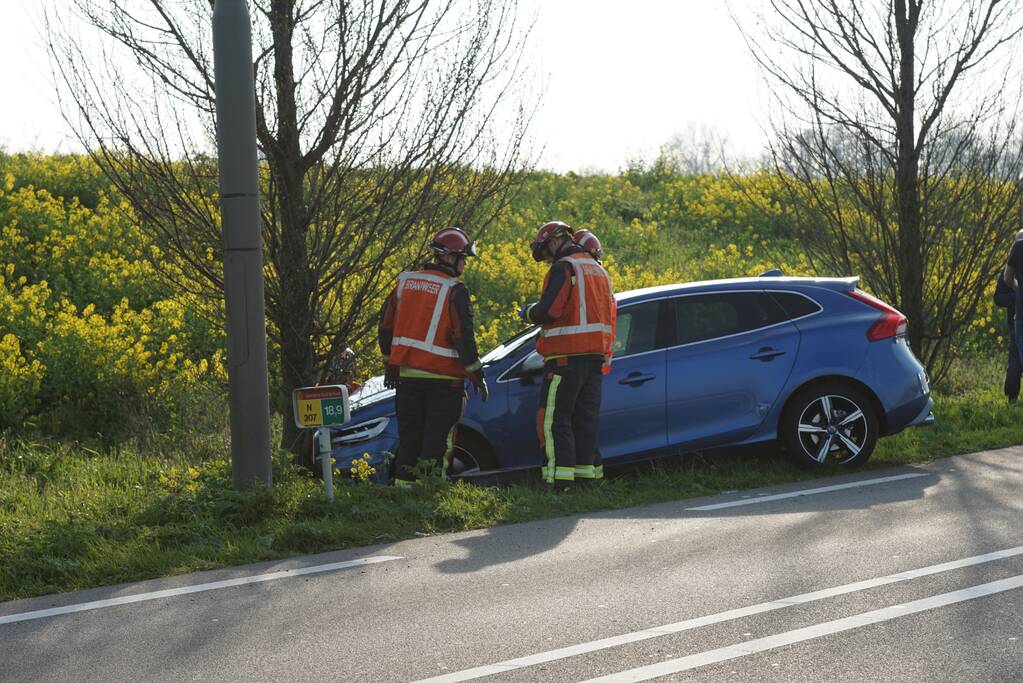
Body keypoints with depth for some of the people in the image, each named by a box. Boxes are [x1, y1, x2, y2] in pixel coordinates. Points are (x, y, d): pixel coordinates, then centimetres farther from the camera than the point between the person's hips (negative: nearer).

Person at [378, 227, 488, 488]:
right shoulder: (455, 291, -10)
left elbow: (386, 326, 12)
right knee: (438, 436, 2)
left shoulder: (405, 281, 8)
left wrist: (390, 364, 21)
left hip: (407, 374, 5)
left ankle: (403, 482, 14)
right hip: (442, 376, -5)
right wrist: (476, 375, -4)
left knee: (409, 433, 14)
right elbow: (464, 337, -13)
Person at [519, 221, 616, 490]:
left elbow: (548, 311, -18)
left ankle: (561, 479, -12)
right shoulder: (598, 270, 19)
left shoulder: (564, 268, -10)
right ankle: (588, 473, 13)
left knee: (554, 419, -6)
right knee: (586, 417, 12)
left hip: (566, 356, -8)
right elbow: (607, 315, 22)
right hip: (596, 356, 8)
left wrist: (527, 312, 1)